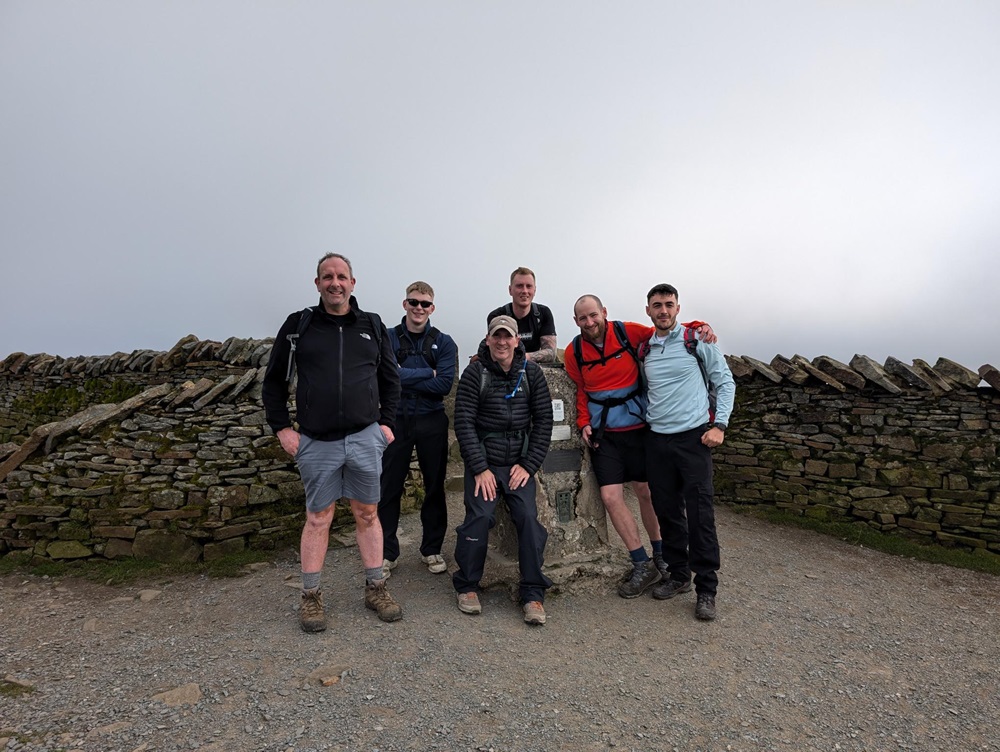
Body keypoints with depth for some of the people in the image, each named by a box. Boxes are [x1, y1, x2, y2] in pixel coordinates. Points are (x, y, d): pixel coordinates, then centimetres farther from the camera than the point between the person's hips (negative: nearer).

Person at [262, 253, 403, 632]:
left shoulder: (373, 326, 6)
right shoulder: (298, 325, 2)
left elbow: (390, 378, 13)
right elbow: (274, 380, 8)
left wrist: (386, 422, 5)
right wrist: (281, 428, 1)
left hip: (365, 438, 1)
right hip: (316, 443, -1)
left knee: (367, 514, 10)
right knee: (318, 518, 9)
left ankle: (375, 589, 25)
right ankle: (311, 597, 25)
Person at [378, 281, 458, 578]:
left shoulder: (444, 343, 1)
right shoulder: (388, 338, 0)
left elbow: (444, 385, -12)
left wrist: (405, 379, -14)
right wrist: (427, 373, -13)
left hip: (432, 422, 1)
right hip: (396, 421, 0)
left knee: (434, 486, 10)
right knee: (390, 487, 6)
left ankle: (432, 549, 26)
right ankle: (386, 552, 21)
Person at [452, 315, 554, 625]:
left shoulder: (531, 372, 4)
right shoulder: (475, 373, -3)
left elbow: (543, 420, 3)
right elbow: (464, 422, -6)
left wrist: (528, 465, -4)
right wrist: (480, 469, -11)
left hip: (519, 462, 2)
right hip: (483, 461, -2)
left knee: (528, 518, -13)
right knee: (480, 516, -16)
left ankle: (533, 594, 3)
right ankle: (467, 586, 7)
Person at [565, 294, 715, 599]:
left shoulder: (629, 332, -7)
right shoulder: (574, 352, -1)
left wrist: (698, 328, -7)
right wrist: (584, 423, 0)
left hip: (638, 427, -1)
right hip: (603, 434, 1)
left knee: (646, 492, 8)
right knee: (611, 497, -6)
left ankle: (660, 558, 30)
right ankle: (643, 566, 9)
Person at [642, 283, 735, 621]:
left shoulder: (698, 340, 0)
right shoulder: (643, 349, 10)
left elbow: (725, 382, 3)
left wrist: (719, 424, -6)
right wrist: (643, 421, 10)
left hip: (693, 437, -4)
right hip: (656, 440, 4)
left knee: (699, 514, -4)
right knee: (667, 512, 10)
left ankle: (706, 590, 9)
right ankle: (678, 576, 27)